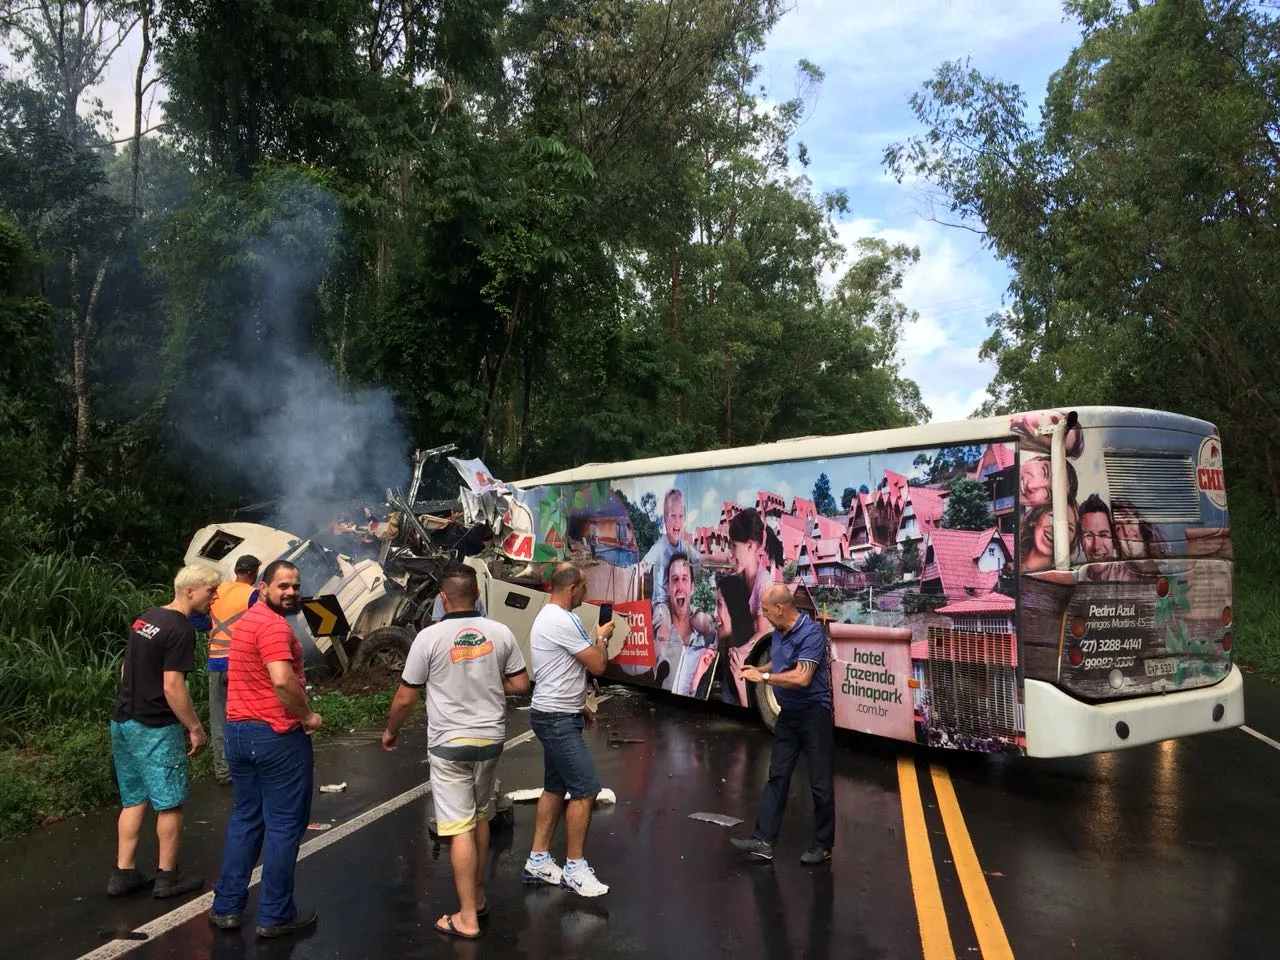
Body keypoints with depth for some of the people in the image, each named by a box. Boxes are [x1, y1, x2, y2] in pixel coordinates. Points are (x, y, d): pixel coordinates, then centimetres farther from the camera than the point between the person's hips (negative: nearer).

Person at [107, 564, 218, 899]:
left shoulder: (144, 618, 10)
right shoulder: (181, 630, -18)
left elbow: (126, 670, 17)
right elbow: (172, 687, -22)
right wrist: (195, 728, -14)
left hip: (123, 721, 9)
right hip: (155, 729, -9)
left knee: (133, 800, 16)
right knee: (169, 803, 4)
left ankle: (123, 873, 21)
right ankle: (168, 877, 13)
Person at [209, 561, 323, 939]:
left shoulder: (247, 619, 14)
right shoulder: (274, 625, -18)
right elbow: (282, 680, -30)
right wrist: (308, 716, -16)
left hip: (237, 731, 9)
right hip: (277, 735, -9)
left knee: (245, 818, 20)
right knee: (284, 824, 3)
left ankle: (226, 906, 25)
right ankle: (276, 915, 12)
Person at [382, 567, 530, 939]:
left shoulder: (430, 637, -13)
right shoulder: (500, 633, -4)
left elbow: (405, 698, -6)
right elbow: (520, 685, 3)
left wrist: (391, 731, 12)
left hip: (450, 743, -4)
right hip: (490, 738, 4)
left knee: (459, 827, 2)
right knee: (479, 815, 21)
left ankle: (467, 917, 8)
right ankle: (478, 896, 34)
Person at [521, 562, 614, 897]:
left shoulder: (547, 617, 13)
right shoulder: (563, 621, -21)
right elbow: (597, 665, -18)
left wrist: (578, 706, 22)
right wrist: (602, 637, 1)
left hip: (555, 715, 11)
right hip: (557, 720, -11)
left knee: (555, 788, 15)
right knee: (585, 789, -5)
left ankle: (537, 861, 23)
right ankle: (574, 869, 5)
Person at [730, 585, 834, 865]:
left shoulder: (811, 633, -23)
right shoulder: (778, 633, 1)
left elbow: (801, 678, -30)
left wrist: (763, 677, -22)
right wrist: (758, 669, 1)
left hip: (814, 714, -8)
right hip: (788, 714, 8)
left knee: (820, 782, 4)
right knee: (777, 776, 9)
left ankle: (823, 845, 18)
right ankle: (764, 840, 13)